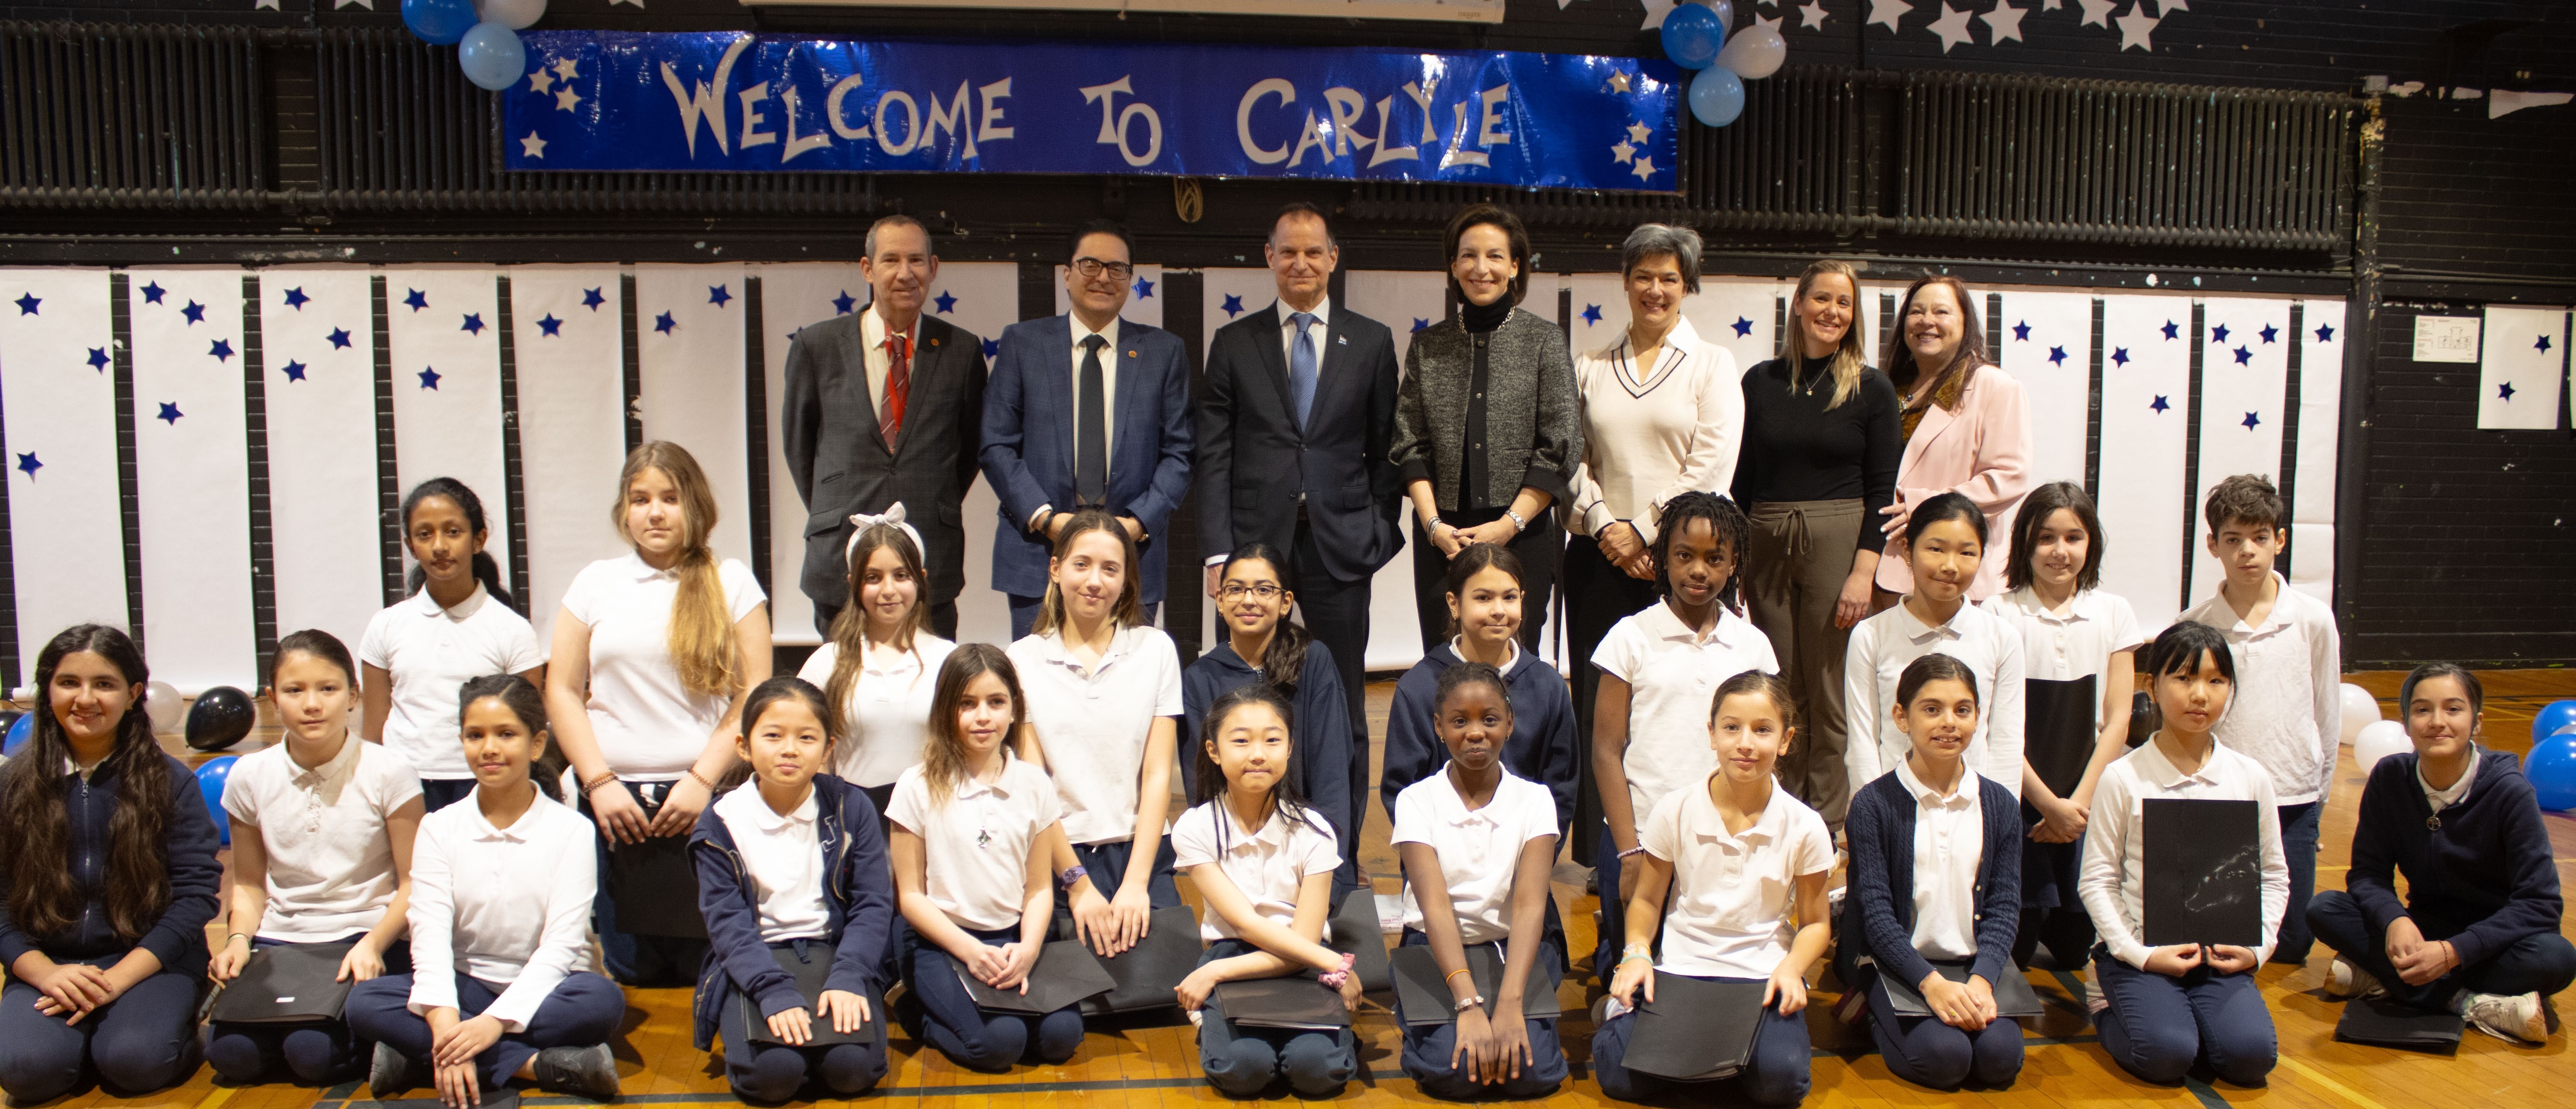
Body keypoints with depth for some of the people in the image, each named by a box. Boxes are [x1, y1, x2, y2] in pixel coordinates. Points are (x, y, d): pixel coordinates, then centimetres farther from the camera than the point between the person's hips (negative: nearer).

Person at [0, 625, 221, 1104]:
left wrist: (118, 978, -15)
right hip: (48, 963, 2)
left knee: (137, 1060, -28)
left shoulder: (171, 782, -1)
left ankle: (175, 1015, 4)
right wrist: (46, 974, -16)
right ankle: (86, 1026, 5)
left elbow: (196, 891, -6)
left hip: (149, 959, -2)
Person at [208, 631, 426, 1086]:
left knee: (313, 1054, -26)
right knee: (231, 1054, -21)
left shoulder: (386, 773, -8)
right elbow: (249, 884, 13)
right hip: (279, 939, 4)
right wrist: (239, 939, -7)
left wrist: (373, 944, -21)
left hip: (364, 935, -3)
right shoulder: (249, 777, 3)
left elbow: (413, 883, -5)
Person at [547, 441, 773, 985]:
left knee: (706, 969, -1)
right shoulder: (596, 582, 11)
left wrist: (703, 779, -7)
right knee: (629, 971, 3)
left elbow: (755, 693, 0)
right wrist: (599, 783, -2)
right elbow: (561, 691, 8)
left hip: (706, 800, -1)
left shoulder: (730, 582, 6)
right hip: (613, 800, 2)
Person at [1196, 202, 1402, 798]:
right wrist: (1218, 552, -5)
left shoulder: (1371, 341, 8)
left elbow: (1386, 450, 9)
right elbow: (1214, 455, 3)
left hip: (1340, 545, 0)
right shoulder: (1234, 343, 7)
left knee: (1342, 707, 5)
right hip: (1256, 541, 0)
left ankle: (1343, 843, 14)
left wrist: (1381, 535, -1)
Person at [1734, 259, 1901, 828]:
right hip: (1768, 547, 2)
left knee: (1830, 695, 0)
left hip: (1839, 545, -2)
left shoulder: (1872, 389, 2)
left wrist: (1864, 572, -11)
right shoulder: (1762, 381, 8)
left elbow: (1881, 491, -1)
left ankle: (1828, 826, 10)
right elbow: (1745, 476, 11)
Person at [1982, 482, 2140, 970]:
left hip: (2088, 802, 3)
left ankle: (2046, 912, 32)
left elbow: (2117, 719, 1)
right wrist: (2050, 805, -11)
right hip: (2019, 797, -3)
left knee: (2074, 945, 2)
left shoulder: (2113, 613, 4)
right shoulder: (1999, 613, -7)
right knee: (2015, 947, -5)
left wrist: (2080, 802, -9)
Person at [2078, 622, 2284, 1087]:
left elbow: (2274, 875, 11)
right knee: (2165, 1055, -23)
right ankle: (2110, 1011, 9)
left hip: (2223, 956, 3)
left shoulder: (2250, 778, 5)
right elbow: (2098, 880, -5)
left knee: (2251, 1055, -20)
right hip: (2141, 953, -3)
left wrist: (2257, 945, -3)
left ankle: (2190, 1012, 11)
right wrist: (2141, 955, -13)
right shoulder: (2123, 779, -6)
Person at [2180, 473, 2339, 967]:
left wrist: (2317, 797, 9)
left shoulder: (2314, 620, -3)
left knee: (2292, 943, 4)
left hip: (2293, 802, 1)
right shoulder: (2194, 625, -6)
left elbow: (2328, 716, 5)